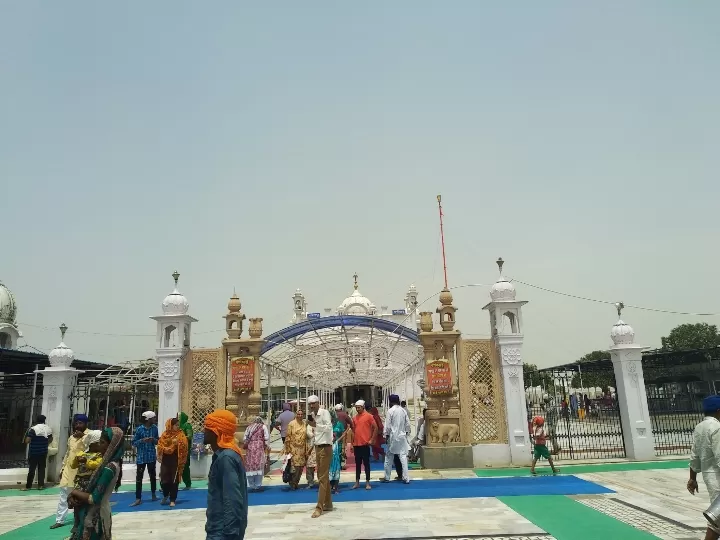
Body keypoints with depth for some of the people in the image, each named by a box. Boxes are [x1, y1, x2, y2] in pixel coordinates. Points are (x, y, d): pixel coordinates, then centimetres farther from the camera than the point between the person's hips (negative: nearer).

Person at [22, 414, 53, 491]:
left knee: (31, 469, 2)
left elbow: (27, 441, -18)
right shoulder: (48, 429, 3)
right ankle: (41, 485, 11)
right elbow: (50, 440, 15)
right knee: (41, 468, 9)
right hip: (43, 452, 4)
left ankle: (28, 486, 6)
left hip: (33, 452, -4)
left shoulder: (33, 429, -14)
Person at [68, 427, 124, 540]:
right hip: (94, 515, 8)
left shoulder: (109, 468, -23)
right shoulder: (108, 463, 6)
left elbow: (94, 499, -23)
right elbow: (92, 488, 10)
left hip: (96, 517, -8)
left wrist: (75, 492, -8)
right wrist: (73, 495, -6)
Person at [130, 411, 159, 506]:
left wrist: (154, 439, -13)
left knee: (153, 476, 14)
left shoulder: (154, 428, 1)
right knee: (139, 477, -4)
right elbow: (134, 443, -4)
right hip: (141, 457, -3)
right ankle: (138, 498, 1)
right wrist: (142, 440, -20)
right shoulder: (139, 429, -8)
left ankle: (153, 495, 30)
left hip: (152, 456, 3)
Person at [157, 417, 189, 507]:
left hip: (176, 461, -2)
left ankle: (172, 500, 16)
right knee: (164, 480, 4)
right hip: (165, 460, 2)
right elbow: (160, 446, 4)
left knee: (174, 481, 2)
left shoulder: (181, 435, -4)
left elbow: (183, 449, -8)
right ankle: (165, 496, 33)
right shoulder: (165, 434, 2)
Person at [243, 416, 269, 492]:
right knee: (259, 466, -2)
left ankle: (251, 486, 6)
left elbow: (244, 438, 12)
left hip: (249, 447, 3)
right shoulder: (263, 426, 11)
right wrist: (265, 446, 16)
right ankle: (258, 486, -4)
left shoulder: (249, 427, 20)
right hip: (259, 447, -3)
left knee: (250, 466, 4)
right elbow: (266, 438, 2)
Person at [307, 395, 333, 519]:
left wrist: (315, 425, -30)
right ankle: (328, 504, 22)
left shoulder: (324, 412, -11)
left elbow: (329, 427, -23)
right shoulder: (313, 415, 11)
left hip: (325, 447, -8)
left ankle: (320, 507, -6)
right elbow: (317, 431, 13)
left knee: (323, 478, -7)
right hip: (318, 447, 8)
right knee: (323, 477, 14)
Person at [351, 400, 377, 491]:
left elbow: (375, 428, -5)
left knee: (366, 463, 1)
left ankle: (367, 482, 7)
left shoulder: (369, 416, -5)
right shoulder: (355, 418, 10)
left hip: (365, 444, -5)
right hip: (356, 444, 5)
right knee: (358, 463, 10)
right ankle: (357, 482, 16)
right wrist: (352, 442, 11)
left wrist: (372, 440, -9)